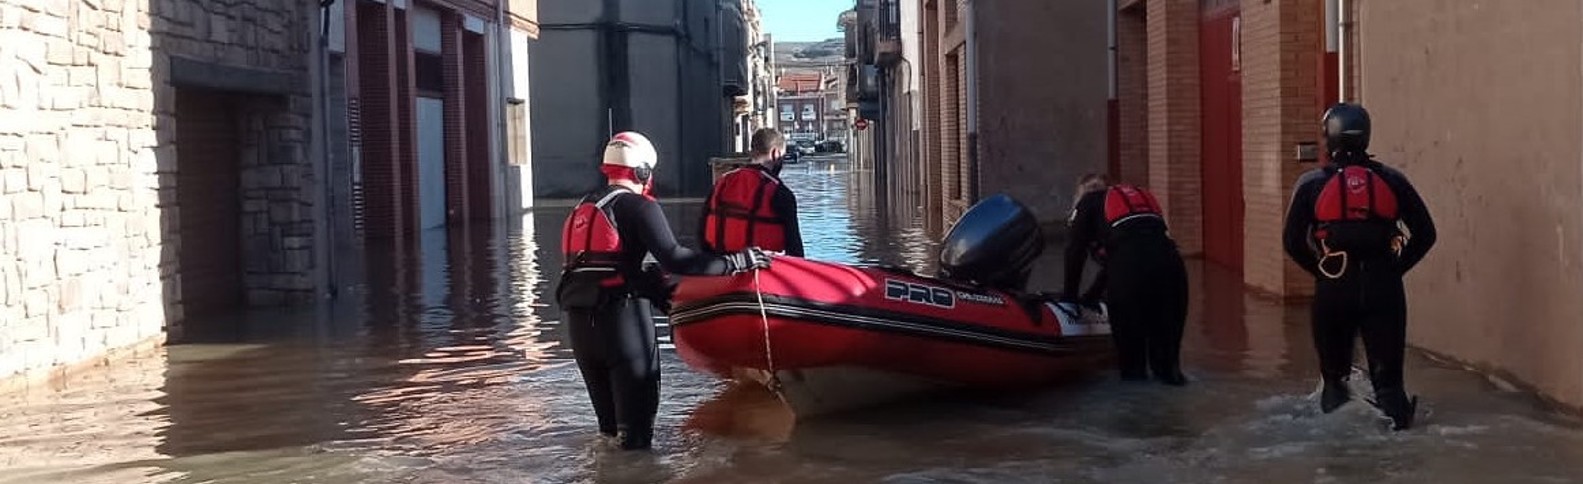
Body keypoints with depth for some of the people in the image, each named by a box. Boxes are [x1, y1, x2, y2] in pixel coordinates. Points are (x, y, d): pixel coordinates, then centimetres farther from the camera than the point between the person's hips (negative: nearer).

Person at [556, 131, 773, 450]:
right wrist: (733, 263, -12)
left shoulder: (584, 208, 19)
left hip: (577, 318, 8)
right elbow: (672, 258, -17)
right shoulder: (637, 206, -5)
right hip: (621, 315, -7)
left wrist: (661, 292, 23)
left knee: (607, 413, 18)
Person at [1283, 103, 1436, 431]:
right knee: (1387, 370, 3)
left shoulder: (1312, 184, 2)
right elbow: (1425, 234, 5)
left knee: (1334, 370, 15)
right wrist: (1396, 267, 11)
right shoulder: (1392, 181, 6)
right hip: (1384, 287, 1)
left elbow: (1292, 241, -1)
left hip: (1333, 289, -1)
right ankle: (1397, 417, -15)